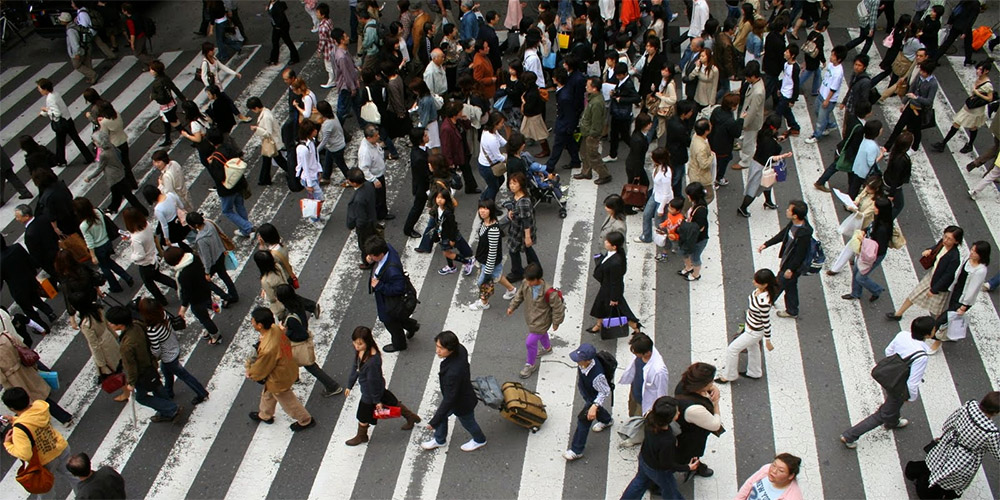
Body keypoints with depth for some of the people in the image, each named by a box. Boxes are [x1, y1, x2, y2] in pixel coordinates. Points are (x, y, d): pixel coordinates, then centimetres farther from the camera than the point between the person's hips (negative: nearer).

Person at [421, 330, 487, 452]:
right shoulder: (460, 349, -25)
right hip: (462, 391, 7)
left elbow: (448, 399, -37)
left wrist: (434, 422, -28)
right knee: (441, 415, 25)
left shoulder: (453, 373, -47)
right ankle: (439, 440, 52)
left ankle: (480, 440, 55)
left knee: (467, 422, 24)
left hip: (462, 403, -7)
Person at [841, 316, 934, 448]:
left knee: (895, 403, 37)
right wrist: (913, 397, -8)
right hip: (900, 388, -7)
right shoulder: (921, 357, -37)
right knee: (884, 414, 14)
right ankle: (849, 436, 20)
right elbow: (913, 382, -28)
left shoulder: (902, 335, -19)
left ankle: (892, 422, 69)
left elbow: (888, 351, -1)